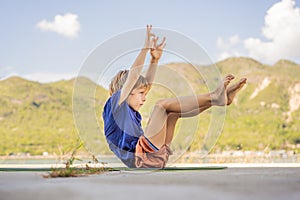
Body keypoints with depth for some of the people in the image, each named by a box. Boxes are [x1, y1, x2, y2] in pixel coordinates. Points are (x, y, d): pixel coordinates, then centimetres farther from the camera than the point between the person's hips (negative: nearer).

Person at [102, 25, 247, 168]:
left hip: (156, 159, 9)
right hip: (142, 158, -9)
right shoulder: (115, 104, 2)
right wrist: (145, 48, -8)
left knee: (174, 112, 7)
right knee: (162, 105, -15)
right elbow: (133, 76, -9)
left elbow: (147, 83, 30)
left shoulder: (132, 113, 27)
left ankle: (222, 97, -2)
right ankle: (214, 97, -15)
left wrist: (155, 59, 26)